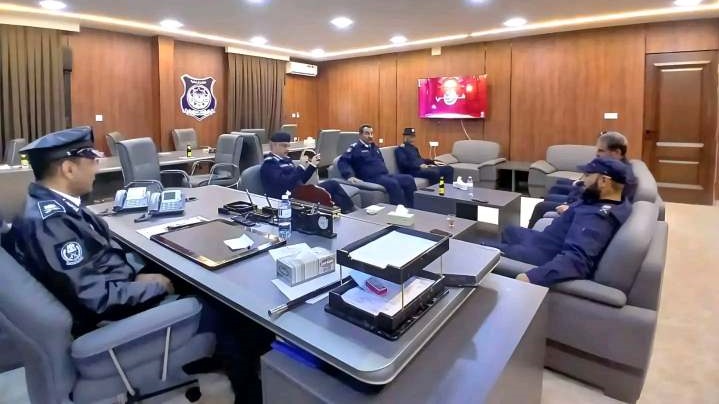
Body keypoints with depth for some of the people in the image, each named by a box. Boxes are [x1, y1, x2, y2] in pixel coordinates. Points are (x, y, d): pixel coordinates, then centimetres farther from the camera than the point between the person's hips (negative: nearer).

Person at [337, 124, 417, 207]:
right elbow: (342, 161, -9)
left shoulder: (374, 147, 24)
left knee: (409, 179, -8)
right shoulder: (355, 147, 1)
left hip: (385, 175, 8)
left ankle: (410, 210, -10)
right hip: (372, 178, -8)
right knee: (394, 183, -33)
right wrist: (349, 177, -25)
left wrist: (386, 173, 18)